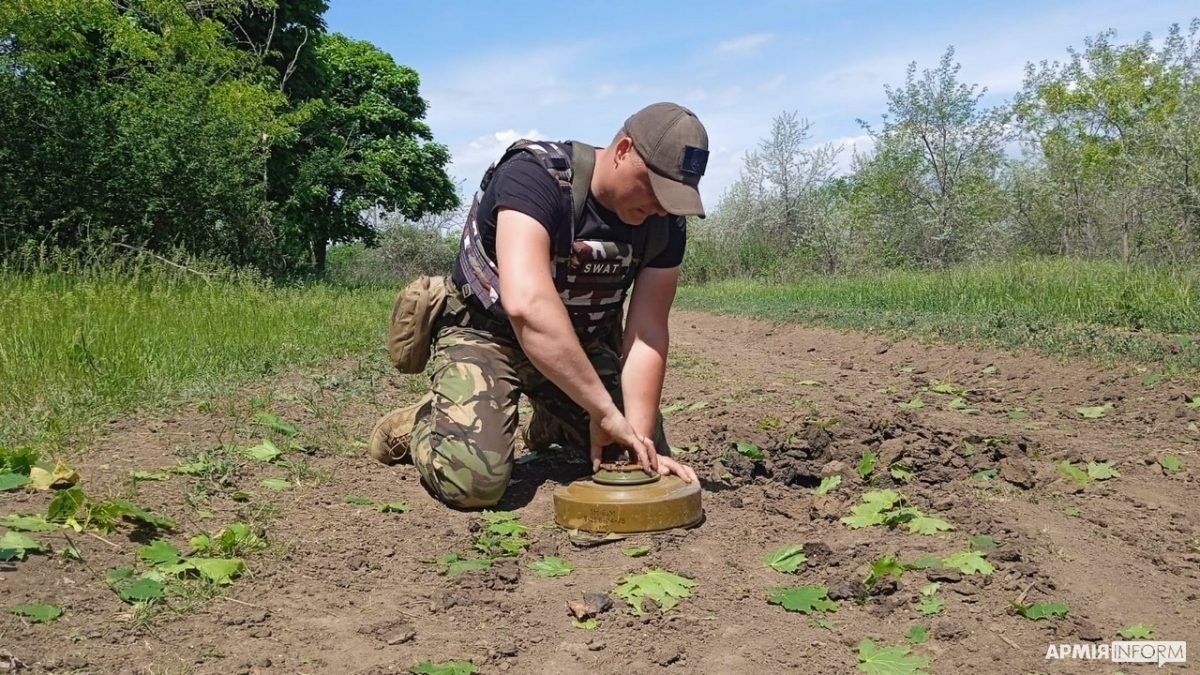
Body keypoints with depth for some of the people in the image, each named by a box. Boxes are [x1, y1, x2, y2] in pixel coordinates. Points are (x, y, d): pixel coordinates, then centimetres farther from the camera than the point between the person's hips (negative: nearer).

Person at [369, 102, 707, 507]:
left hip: (584, 342, 6)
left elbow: (646, 333, -12)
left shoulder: (665, 222, -11)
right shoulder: (535, 176, -29)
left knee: (647, 467, 4)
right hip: (486, 331, -5)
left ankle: (546, 428, 30)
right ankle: (419, 424, 9)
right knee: (472, 480, -26)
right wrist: (604, 410, -41)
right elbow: (526, 304, -43)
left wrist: (639, 435, -23)